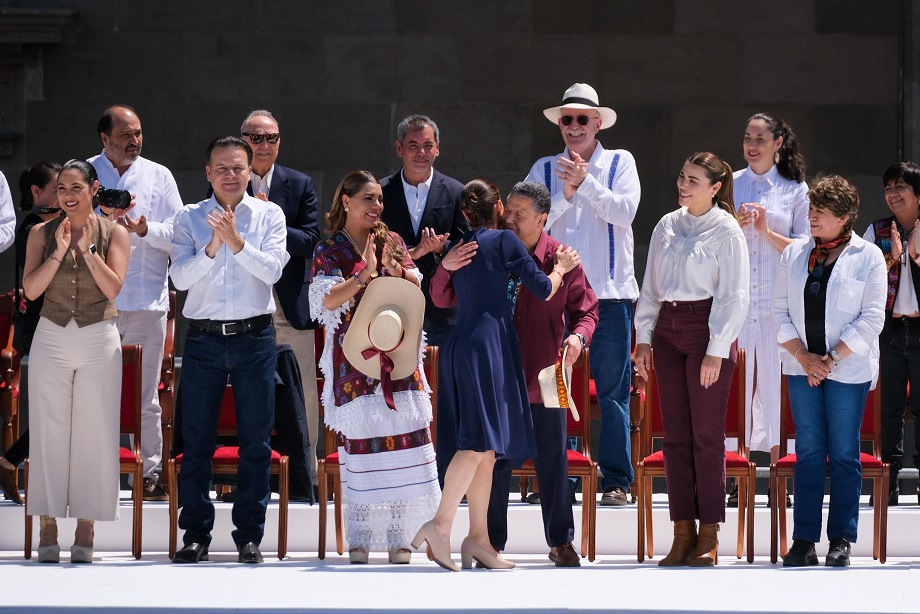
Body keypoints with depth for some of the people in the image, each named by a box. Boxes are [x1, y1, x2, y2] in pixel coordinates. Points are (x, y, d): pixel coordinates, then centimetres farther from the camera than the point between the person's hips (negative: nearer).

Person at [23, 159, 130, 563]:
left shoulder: (114, 234, 2)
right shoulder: (42, 234, 4)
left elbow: (113, 288, -8)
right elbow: (31, 289, -5)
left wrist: (87, 249, -15)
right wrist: (59, 251, -14)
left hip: (98, 342, -1)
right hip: (51, 340, 1)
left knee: (94, 434, -1)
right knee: (48, 433, -1)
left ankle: (85, 529, 5)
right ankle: (48, 528, 4)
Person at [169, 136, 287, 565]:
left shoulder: (269, 216, 5)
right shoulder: (190, 218, 5)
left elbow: (272, 270, -8)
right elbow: (180, 277, -5)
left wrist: (237, 242, -21)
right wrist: (212, 247, -20)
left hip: (254, 337, 0)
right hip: (203, 337, 0)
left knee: (255, 441, 2)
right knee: (196, 440, 1)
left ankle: (249, 536, 9)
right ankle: (195, 534, 8)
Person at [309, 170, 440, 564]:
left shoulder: (392, 243, 12)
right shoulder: (329, 251, 4)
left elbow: (414, 288, 5)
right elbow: (328, 299, -9)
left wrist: (395, 269, -15)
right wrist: (365, 274, -20)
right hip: (354, 361, -2)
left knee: (402, 443, -4)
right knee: (359, 447, -5)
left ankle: (399, 537, 0)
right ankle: (359, 539, -1)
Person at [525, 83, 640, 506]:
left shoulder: (620, 163, 8)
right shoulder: (544, 169, 11)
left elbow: (625, 211, -6)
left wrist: (585, 181, -12)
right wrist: (564, 196, -12)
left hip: (609, 292, -2)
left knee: (611, 388, -2)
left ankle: (616, 479, 0)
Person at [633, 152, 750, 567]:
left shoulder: (725, 231, -5)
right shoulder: (666, 228, 11)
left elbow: (733, 296, -8)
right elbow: (650, 287, 17)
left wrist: (716, 351, -12)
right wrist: (643, 339, 10)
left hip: (708, 328, -6)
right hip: (668, 331, 6)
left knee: (707, 434, -3)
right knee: (675, 434, 4)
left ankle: (709, 536, 2)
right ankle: (683, 532, 7)